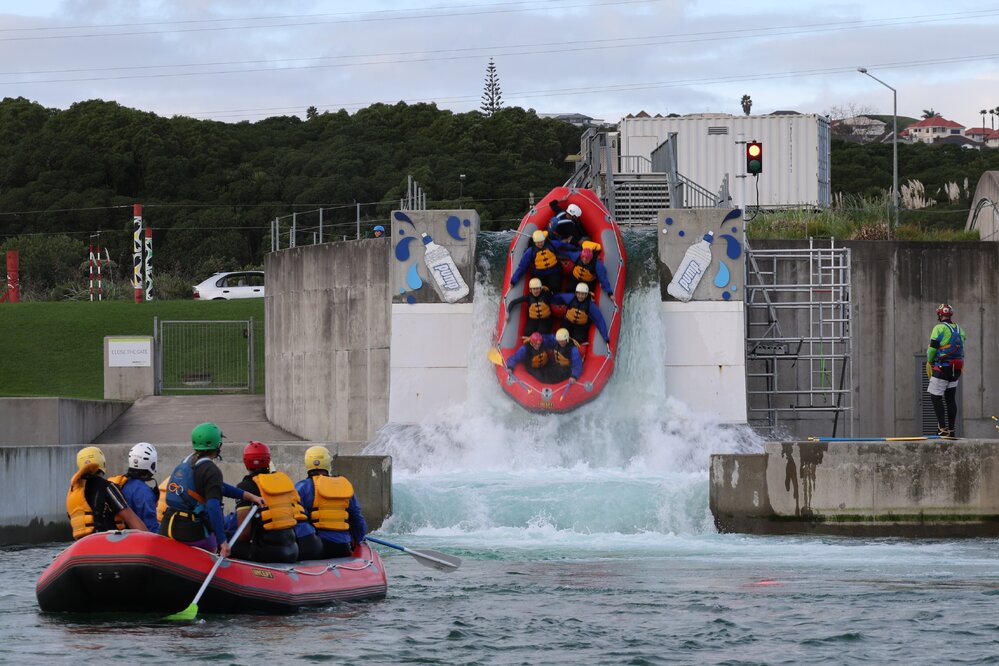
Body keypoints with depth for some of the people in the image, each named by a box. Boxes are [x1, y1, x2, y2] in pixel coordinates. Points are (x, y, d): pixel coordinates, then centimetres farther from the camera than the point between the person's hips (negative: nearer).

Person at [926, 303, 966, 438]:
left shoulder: (939, 328, -8)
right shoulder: (959, 330, 12)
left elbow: (932, 348, -9)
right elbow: (962, 349, 15)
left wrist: (929, 362, 5)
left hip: (942, 368, -7)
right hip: (956, 369, 7)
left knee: (935, 397, -3)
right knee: (951, 398, 11)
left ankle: (942, 428, -13)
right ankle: (952, 429, 10)